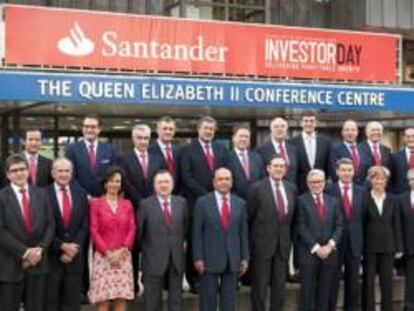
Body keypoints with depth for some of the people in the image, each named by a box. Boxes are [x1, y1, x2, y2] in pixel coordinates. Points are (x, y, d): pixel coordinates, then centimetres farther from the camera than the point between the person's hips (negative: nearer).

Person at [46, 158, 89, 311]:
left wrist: (73, 248, -7)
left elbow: (84, 225, 4)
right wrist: (62, 246, -12)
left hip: (74, 255, 3)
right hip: (52, 255, -3)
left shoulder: (80, 194, 7)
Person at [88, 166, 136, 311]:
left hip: (123, 257, 2)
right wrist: (107, 252, -10)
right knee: (103, 299, -3)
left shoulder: (127, 204, 11)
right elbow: (94, 230, -2)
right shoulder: (96, 203, 3)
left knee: (122, 297, 1)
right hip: (103, 257, -2)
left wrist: (122, 250, -9)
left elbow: (132, 230, 5)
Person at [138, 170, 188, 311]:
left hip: (177, 259, 3)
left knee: (176, 299, 9)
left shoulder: (181, 202, 5)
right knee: (152, 300, 5)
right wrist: (146, 250, 7)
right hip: (154, 260, -3)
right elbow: (139, 232, 1)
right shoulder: (145, 204, -5)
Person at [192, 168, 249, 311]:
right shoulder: (203, 202, -3)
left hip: (232, 259, 3)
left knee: (229, 299, 8)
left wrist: (245, 257, 4)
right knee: (208, 299, 5)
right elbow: (197, 233, -4)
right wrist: (198, 258, -9)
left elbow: (243, 232, 8)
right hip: (209, 259, -3)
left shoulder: (240, 203, 6)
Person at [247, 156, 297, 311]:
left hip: (283, 244, 4)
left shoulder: (291, 189, 7)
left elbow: (292, 216, 14)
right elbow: (249, 216, -2)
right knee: (260, 285, 3)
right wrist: (251, 240, 0)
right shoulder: (258, 188, -6)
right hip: (262, 243, -4)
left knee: (280, 285, 10)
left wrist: (290, 237, 11)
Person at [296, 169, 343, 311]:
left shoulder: (333, 201, 13)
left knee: (325, 292, 8)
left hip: (329, 252, 4)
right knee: (307, 291, -1)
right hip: (309, 253, -4)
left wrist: (330, 245, -8)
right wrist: (316, 247, -12)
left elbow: (338, 226, 8)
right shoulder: (301, 200, -1)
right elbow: (301, 227, -7)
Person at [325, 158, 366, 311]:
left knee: (353, 280, 11)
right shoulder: (329, 190, -5)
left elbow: (364, 218, 7)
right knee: (333, 280, 4)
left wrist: (364, 240, 2)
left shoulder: (361, 191, 8)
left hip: (355, 241, 4)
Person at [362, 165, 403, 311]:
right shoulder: (364, 199, -3)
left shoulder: (393, 200, 7)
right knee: (368, 281, 4)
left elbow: (397, 224, 7)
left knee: (387, 282, 5)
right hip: (369, 246, -2)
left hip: (388, 246, 2)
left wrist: (399, 248, 4)